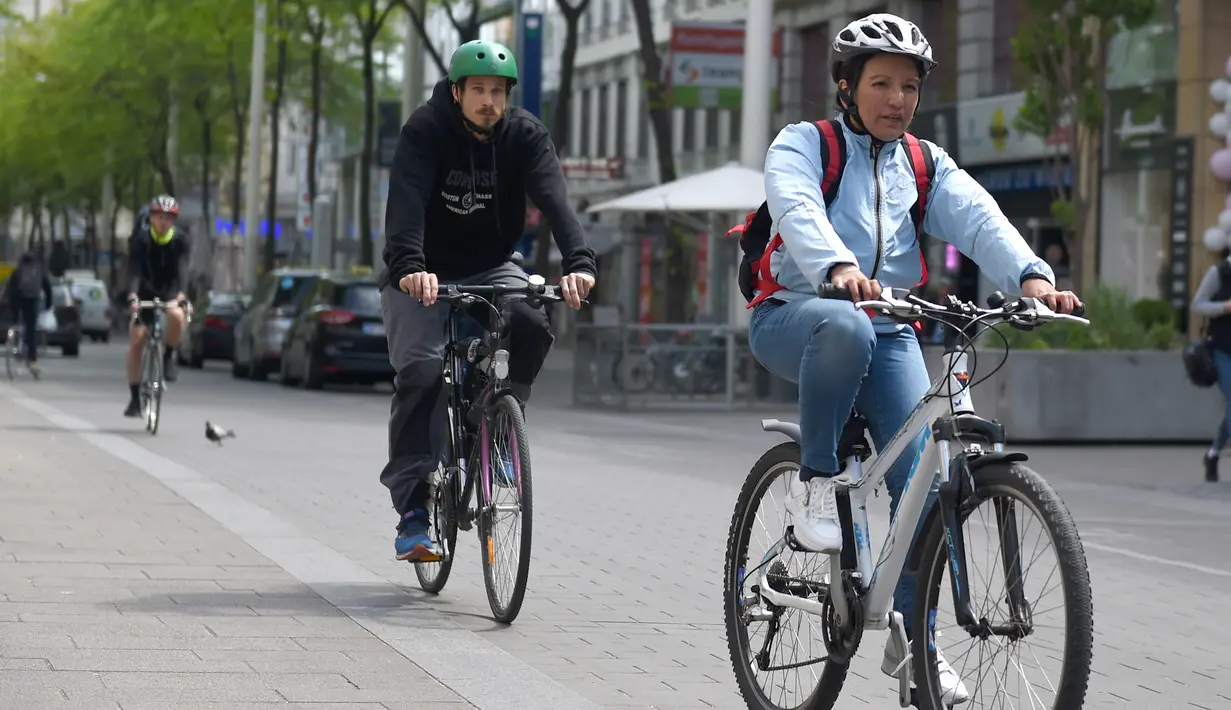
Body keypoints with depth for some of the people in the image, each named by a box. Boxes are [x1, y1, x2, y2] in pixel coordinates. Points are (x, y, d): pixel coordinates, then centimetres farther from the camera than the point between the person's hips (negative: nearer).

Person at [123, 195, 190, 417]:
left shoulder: (180, 240, -16)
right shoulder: (141, 238, -19)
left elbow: (182, 268, -28)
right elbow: (134, 268, -32)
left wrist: (179, 295, -46)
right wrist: (132, 295, -50)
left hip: (169, 291, 0)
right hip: (145, 291, 0)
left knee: (177, 316, -33)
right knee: (136, 341, -8)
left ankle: (168, 356, -5)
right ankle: (134, 398, 0)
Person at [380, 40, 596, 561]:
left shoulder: (525, 135, -12)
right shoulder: (426, 129, -18)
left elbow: (554, 199, -27)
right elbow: (406, 200, -33)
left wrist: (578, 262, -45)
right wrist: (408, 266, -52)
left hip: (491, 268, 2)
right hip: (424, 273, -2)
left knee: (532, 324, -27)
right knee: (422, 372, -19)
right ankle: (412, 508, -13)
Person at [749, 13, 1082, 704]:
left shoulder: (926, 165, 12)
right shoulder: (803, 144, -1)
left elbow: (979, 218, -6)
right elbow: (796, 208, -23)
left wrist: (1032, 274, -28)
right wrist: (838, 268, -45)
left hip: (887, 334, 4)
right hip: (794, 319, -4)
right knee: (844, 325, -40)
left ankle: (911, 638, 2)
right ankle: (816, 486, -21)